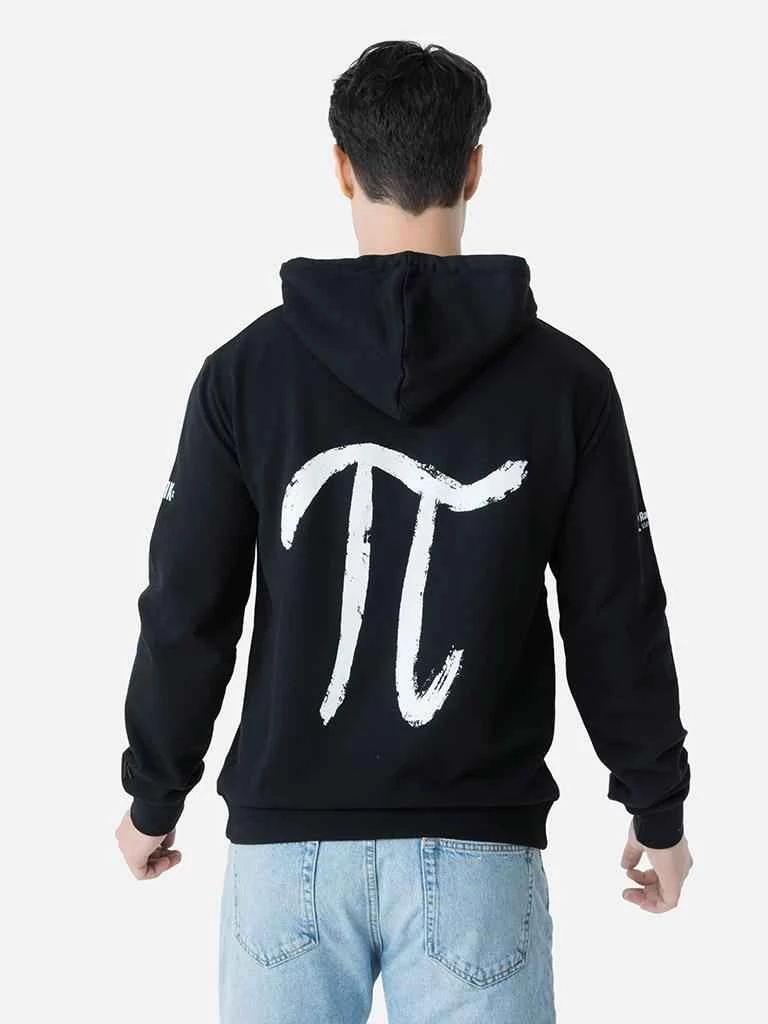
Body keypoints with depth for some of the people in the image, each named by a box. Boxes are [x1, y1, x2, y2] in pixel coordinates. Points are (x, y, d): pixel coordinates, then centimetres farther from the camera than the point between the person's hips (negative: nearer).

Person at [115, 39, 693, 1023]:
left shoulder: (249, 369, -3)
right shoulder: (565, 378, -4)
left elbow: (186, 613, 0)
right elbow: (619, 620, 0)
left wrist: (155, 797, 13)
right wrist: (658, 807, 13)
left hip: (289, 846, 1)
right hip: (476, 851, 0)